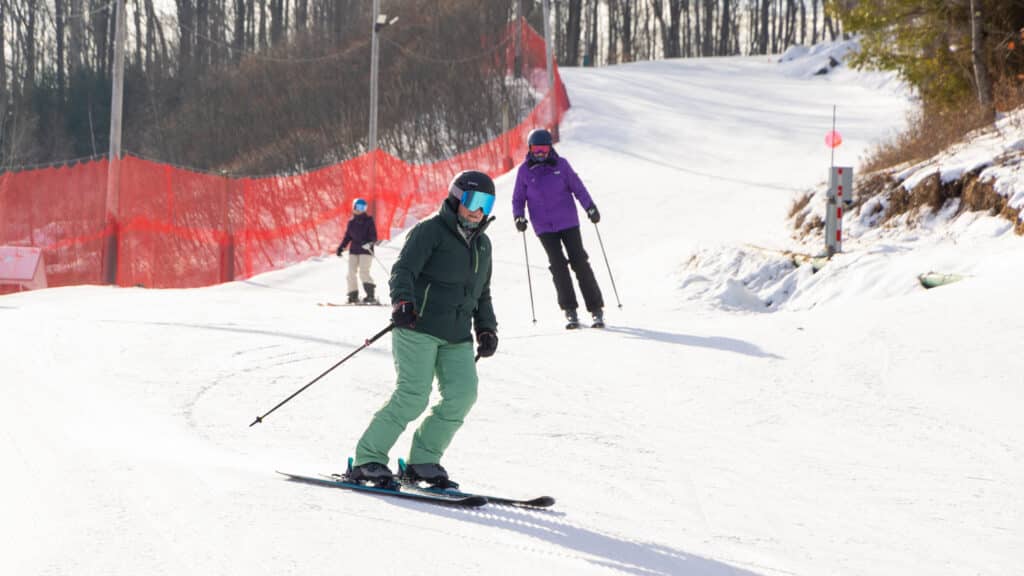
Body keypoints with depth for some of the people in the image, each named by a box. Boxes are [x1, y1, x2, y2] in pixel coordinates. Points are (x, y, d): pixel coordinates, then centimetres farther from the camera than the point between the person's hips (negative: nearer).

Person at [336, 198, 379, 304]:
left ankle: (371, 296, -16)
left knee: (363, 272, -17)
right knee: (351, 273, -2)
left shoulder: (369, 221, 0)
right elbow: (347, 237, 19)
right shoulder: (351, 222, 14)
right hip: (354, 250, 5)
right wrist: (341, 247, 8)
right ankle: (353, 296, 4)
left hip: (365, 250, -5)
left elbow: (374, 236, -5)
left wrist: (369, 243, -24)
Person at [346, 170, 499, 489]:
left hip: (457, 337, 7)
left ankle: (422, 461, 1)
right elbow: (403, 270, -13)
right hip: (418, 328, -7)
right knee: (413, 396, -17)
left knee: (462, 395, -11)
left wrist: (487, 329, 19)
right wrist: (403, 302, -31)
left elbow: (482, 294, 32)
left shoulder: (482, 244, 21)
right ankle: (367, 460, -8)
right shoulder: (430, 230, -2)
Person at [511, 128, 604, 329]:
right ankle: (570, 311, 1)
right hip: (544, 227, 1)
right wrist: (519, 217, -7)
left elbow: (577, 187, 4)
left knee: (580, 262, -3)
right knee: (558, 266, -7)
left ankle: (596, 309, 2)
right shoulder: (525, 170, 1)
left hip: (568, 222, -1)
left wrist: (590, 207, -6)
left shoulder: (560, 164, -1)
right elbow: (518, 199, 9)